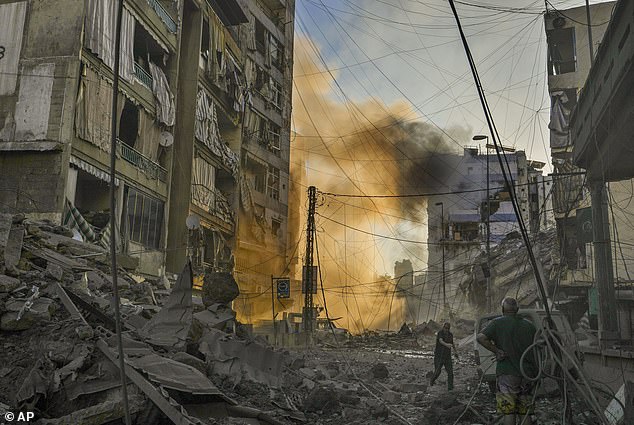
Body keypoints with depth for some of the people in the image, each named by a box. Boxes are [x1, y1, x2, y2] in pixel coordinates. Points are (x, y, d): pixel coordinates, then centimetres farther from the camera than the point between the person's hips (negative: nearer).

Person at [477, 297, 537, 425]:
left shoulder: (498, 323, -3)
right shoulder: (529, 325, 11)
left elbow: (481, 337, -18)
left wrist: (496, 351, -10)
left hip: (507, 373, -4)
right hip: (527, 374, 5)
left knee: (509, 413, -3)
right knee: (525, 413, 11)